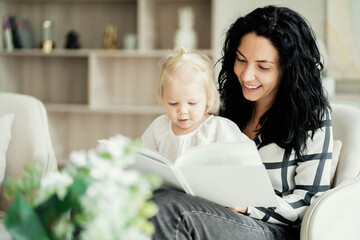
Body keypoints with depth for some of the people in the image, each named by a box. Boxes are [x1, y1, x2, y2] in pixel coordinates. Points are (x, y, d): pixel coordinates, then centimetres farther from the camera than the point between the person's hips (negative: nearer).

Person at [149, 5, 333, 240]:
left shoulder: (312, 116, -4)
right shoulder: (231, 106, 14)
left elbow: (311, 201, -7)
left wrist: (249, 206, -21)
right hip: (229, 218, 6)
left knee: (166, 204, -33)